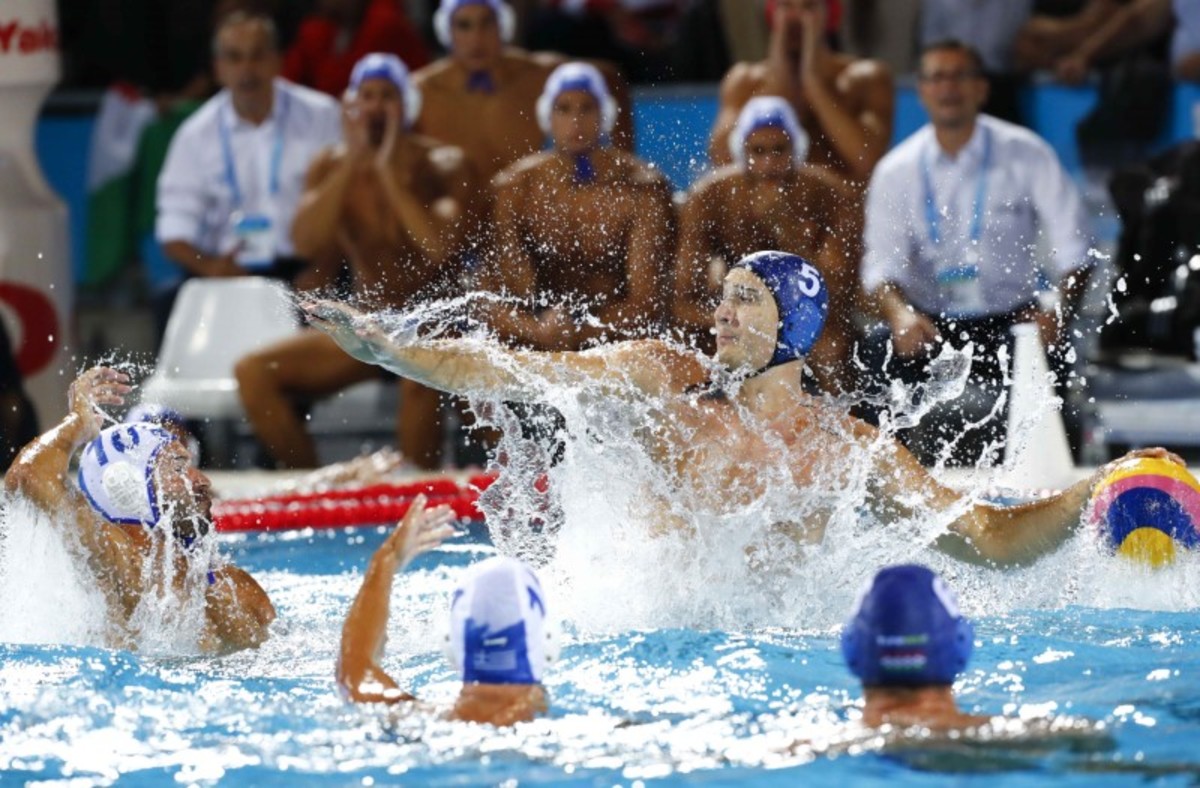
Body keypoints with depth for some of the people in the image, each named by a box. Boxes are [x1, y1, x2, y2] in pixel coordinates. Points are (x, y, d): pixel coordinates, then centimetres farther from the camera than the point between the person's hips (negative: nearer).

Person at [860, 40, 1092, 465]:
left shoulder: (1026, 155, 1)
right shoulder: (897, 170, 4)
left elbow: (1073, 246, -4)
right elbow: (882, 266, -4)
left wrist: (1058, 310, -23)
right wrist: (900, 314, -27)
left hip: (1010, 318, -1)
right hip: (930, 321, 1)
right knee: (882, 350, -30)